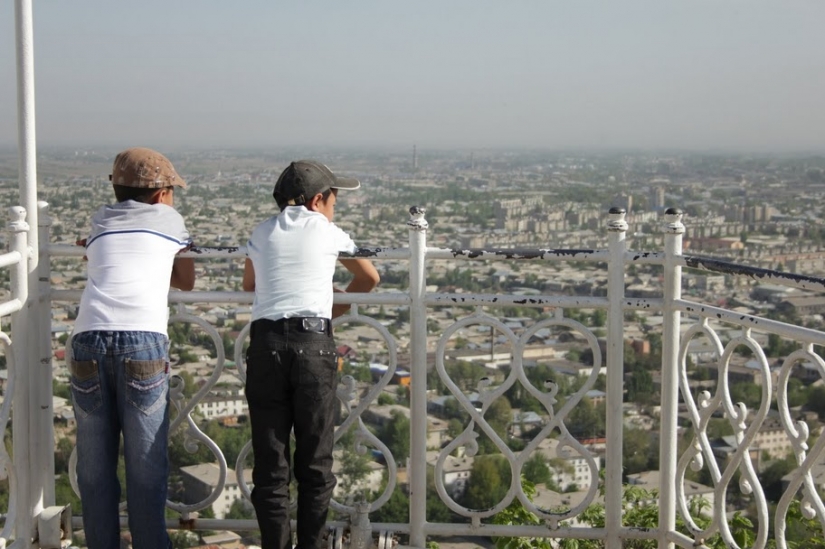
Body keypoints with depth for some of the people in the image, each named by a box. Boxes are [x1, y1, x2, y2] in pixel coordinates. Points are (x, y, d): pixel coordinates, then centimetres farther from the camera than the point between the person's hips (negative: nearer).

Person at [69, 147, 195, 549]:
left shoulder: (100, 222, 26)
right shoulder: (168, 218, 20)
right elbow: (186, 282, 30)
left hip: (89, 338, 3)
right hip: (142, 340, -3)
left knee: (95, 464, 11)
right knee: (146, 465, 5)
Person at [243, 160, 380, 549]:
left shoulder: (263, 233, 17)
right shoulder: (327, 231, 12)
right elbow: (369, 278, 26)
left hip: (266, 344, 2)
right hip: (313, 344, -2)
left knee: (270, 462, 5)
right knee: (315, 464, 8)